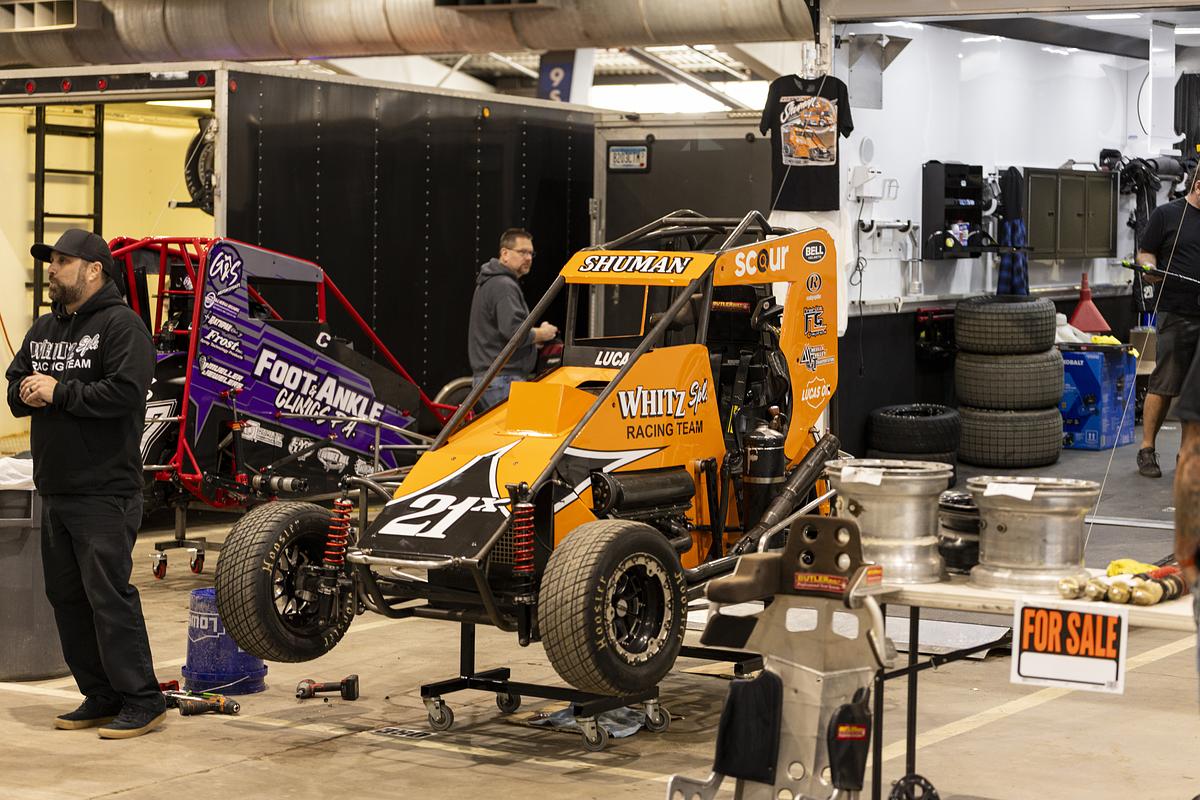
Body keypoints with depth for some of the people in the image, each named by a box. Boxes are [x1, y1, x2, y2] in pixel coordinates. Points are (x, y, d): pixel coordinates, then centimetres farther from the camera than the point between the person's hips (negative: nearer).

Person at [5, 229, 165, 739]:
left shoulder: (120, 324, -8)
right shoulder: (44, 329, 18)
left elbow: (126, 391, -21)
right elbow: (15, 385, 22)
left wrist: (59, 392, -17)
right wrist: (26, 393, -2)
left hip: (105, 493, -9)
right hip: (55, 491, 9)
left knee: (108, 595, -10)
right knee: (66, 596, 11)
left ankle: (142, 701, -3)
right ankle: (100, 697, 20)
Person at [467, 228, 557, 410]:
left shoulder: (489, 283, 21)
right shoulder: (504, 286, -13)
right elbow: (514, 332, -24)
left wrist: (533, 335, 13)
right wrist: (542, 334, -6)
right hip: (504, 380, -11)